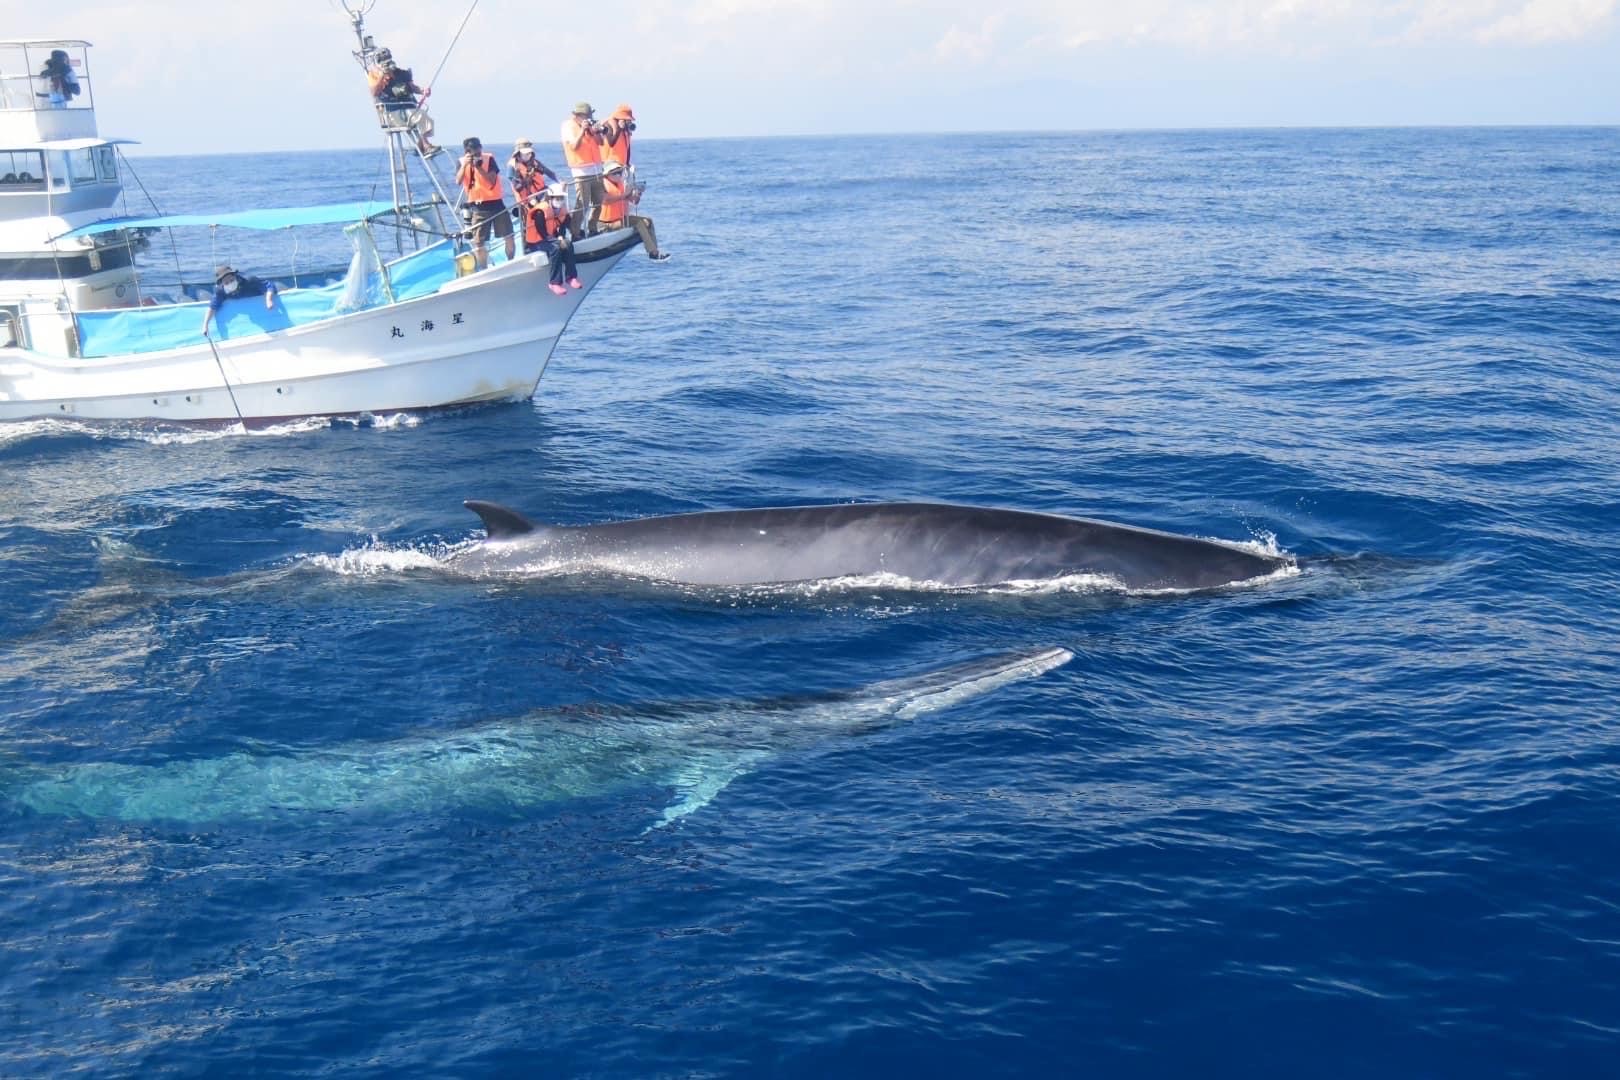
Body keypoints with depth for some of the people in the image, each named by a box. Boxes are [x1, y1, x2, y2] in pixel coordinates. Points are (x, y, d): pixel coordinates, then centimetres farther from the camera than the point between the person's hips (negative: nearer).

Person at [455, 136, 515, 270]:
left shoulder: (489, 159, -5)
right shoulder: (462, 162, 0)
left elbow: (492, 180, -15)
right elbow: (458, 181, -13)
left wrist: (479, 167, -24)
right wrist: (464, 165, -24)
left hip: (496, 203, 0)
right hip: (478, 207, 1)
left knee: (509, 237, 2)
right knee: (478, 243, -1)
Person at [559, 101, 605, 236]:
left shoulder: (589, 124, 14)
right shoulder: (568, 126, -4)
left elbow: (600, 142, 10)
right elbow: (574, 146, -16)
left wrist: (595, 131, -6)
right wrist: (582, 130, -21)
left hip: (596, 169, 7)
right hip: (581, 172, -7)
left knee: (598, 203, 12)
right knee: (582, 205, -13)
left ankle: (592, 229, 23)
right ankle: (576, 232, -9)